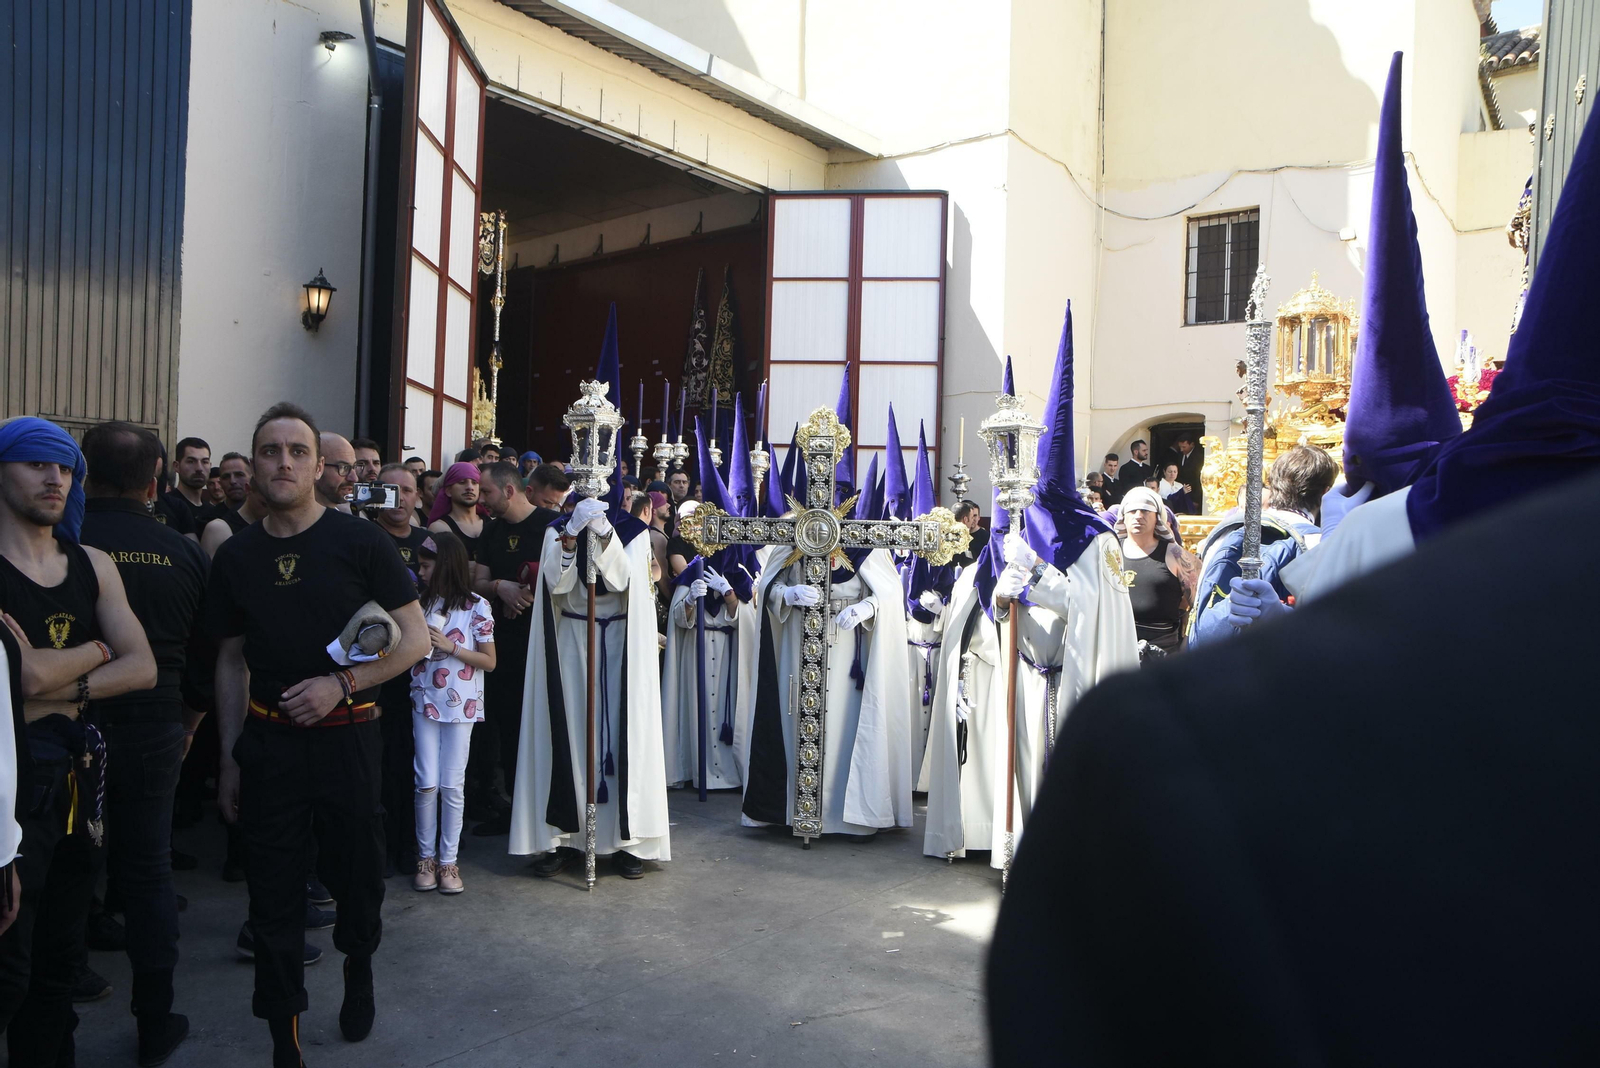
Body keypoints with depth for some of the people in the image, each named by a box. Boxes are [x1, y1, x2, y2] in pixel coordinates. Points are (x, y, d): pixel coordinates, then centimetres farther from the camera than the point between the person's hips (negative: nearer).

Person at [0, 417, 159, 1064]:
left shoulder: (93, 566, 9)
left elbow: (142, 668, 1)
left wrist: (65, 688, -13)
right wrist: (96, 650, -5)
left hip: (78, 776, 6)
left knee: (60, 950, 18)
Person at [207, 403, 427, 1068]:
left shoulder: (359, 541, -6)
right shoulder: (235, 556, 4)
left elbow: (415, 638, -6)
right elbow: (231, 661, 11)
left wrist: (341, 682, -18)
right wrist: (229, 760, 10)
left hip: (345, 736, -2)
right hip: (267, 742, 2)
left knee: (357, 876, 11)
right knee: (273, 897, 6)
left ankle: (359, 966, 44)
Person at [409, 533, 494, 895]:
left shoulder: (476, 607, -6)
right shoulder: (422, 604, 7)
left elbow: (489, 661, -4)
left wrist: (450, 647, -14)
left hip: (460, 705, -3)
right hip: (425, 703, 3)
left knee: (452, 784, 2)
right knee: (426, 783, 2)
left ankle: (448, 860, 13)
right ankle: (426, 856, 16)